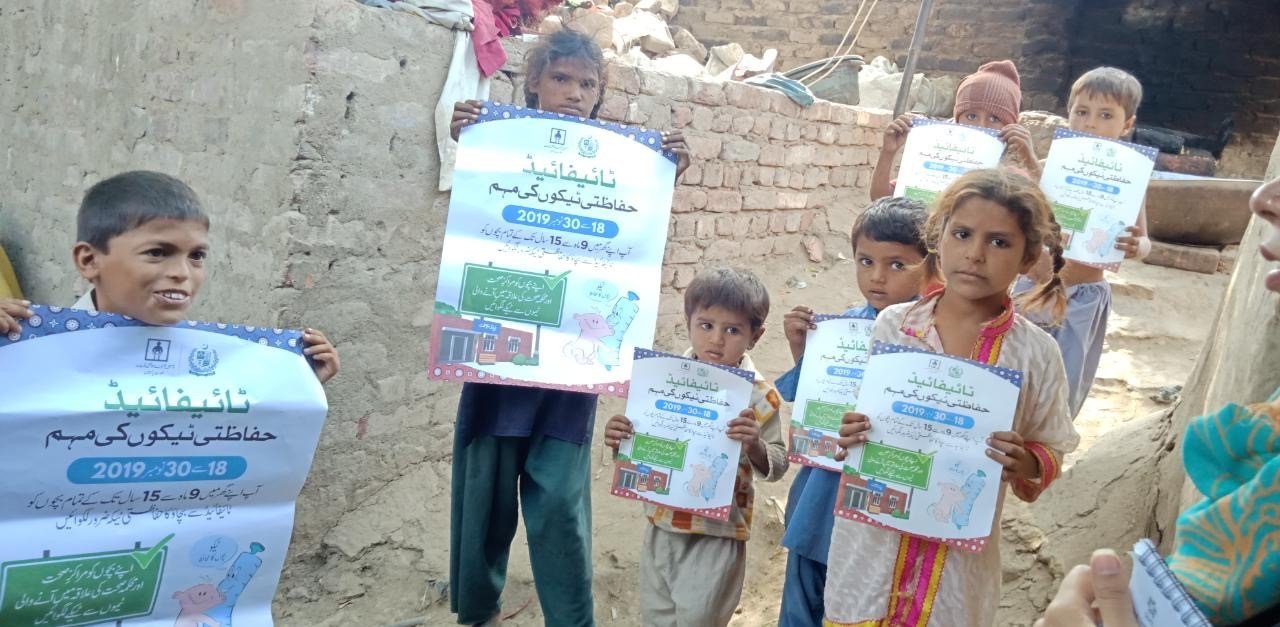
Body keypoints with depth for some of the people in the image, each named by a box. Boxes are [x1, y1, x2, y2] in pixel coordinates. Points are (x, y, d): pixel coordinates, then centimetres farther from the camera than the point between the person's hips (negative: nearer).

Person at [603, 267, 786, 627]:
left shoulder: (758, 395, -12)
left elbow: (776, 466, -9)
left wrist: (754, 445, -29)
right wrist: (620, 440, -12)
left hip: (718, 534, -4)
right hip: (662, 524, 4)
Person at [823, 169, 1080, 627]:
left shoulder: (1035, 352, -6)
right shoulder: (892, 325, -4)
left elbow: (1049, 455, 1)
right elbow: (848, 416, 6)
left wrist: (1027, 465, -19)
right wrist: (843, 436, -15)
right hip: (871, 544, 1)